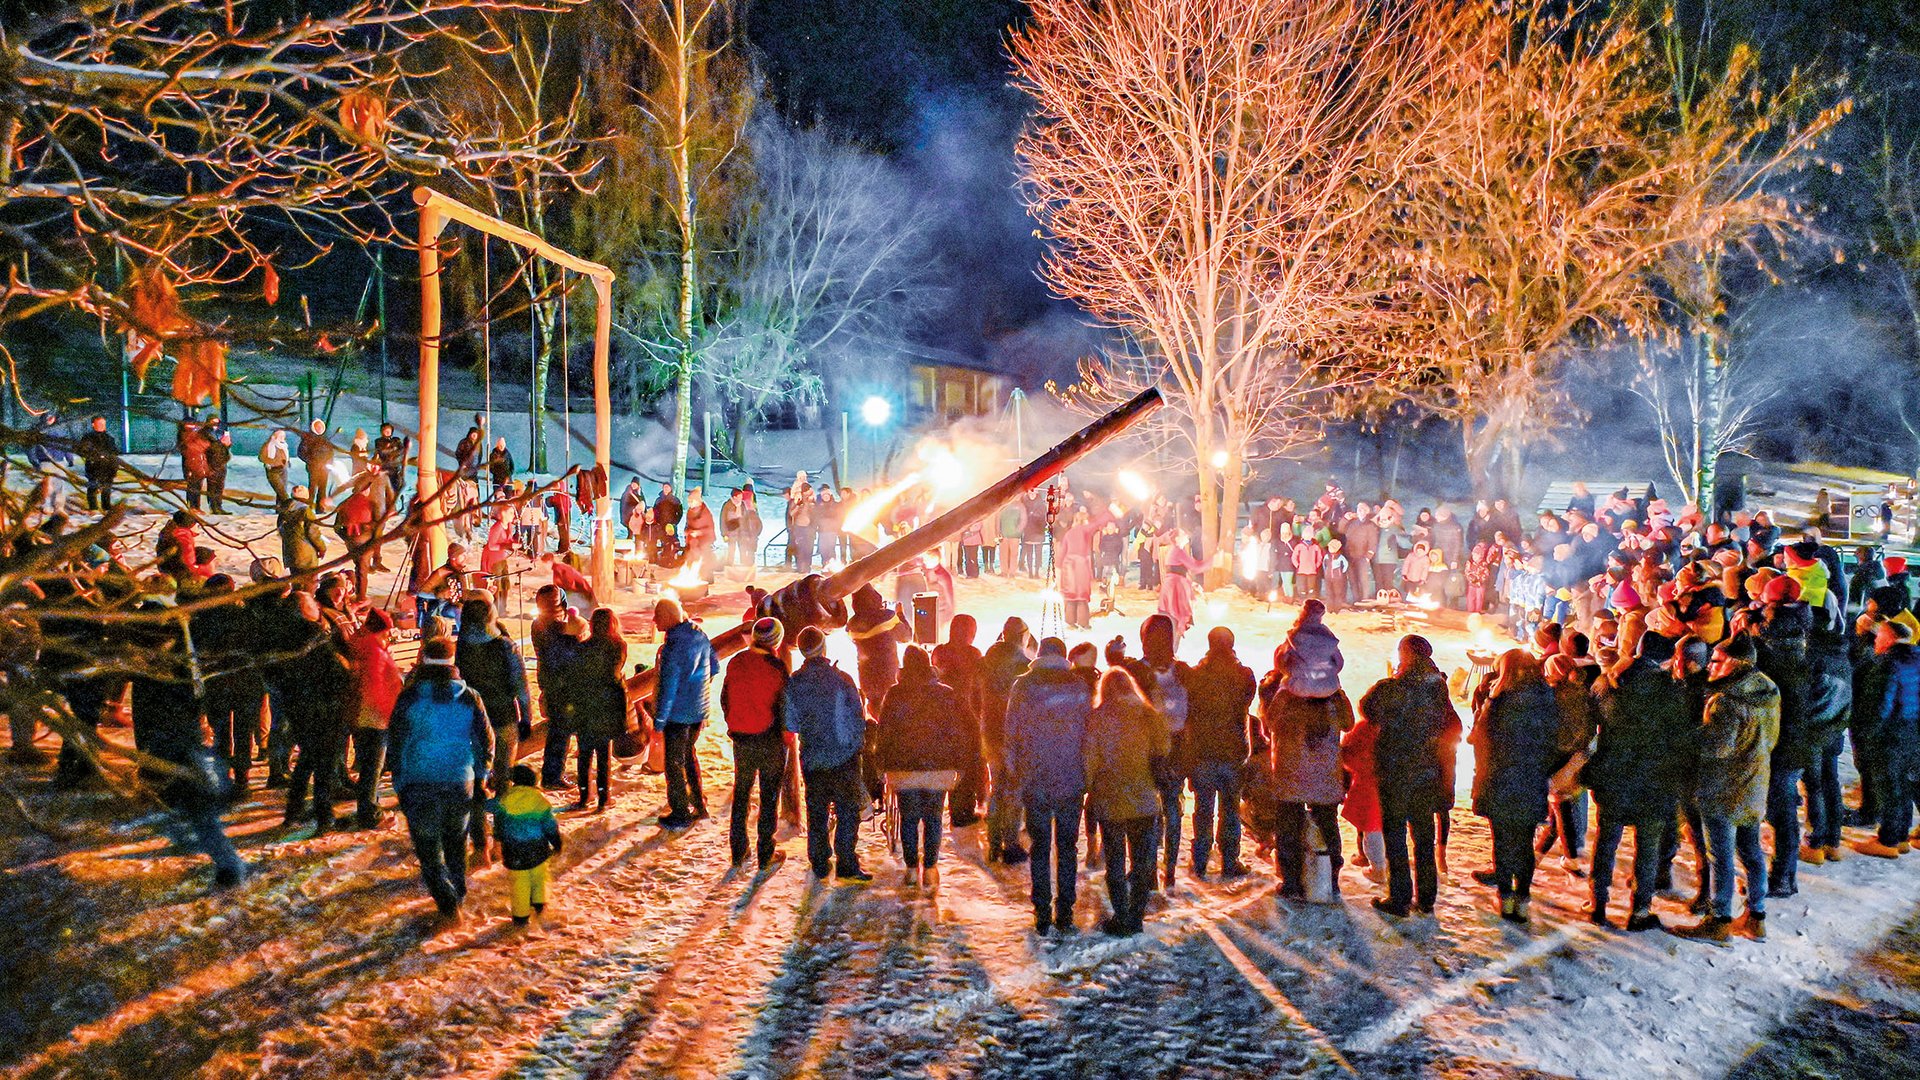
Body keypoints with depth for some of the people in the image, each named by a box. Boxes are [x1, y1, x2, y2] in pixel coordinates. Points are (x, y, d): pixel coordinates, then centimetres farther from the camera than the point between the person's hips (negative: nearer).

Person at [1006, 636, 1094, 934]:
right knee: (1067, 847, 10)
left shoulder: (1023, 686, -3)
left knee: (1040, 848, 7)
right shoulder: (1079, 687, 0)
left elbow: (1012, 734, -2)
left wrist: (1015, 772, 7)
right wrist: (1087, 774, 11)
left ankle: (1042, 915, 8)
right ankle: (1065, 914, 11)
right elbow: (1089, 732, 3)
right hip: (1072, 782, 1)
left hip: (1035, 782, -1)